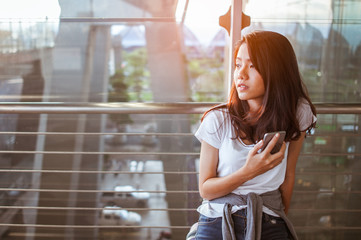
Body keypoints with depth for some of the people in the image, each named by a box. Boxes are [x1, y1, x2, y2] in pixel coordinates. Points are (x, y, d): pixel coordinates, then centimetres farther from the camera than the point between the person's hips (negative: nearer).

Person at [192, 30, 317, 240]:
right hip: (217, 222, -1)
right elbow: (205, 189, -2)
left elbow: (288, 175, 10)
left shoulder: (296, 116, -3)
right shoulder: (218, 119, -7)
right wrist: (248, 172, -16)